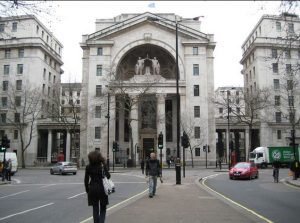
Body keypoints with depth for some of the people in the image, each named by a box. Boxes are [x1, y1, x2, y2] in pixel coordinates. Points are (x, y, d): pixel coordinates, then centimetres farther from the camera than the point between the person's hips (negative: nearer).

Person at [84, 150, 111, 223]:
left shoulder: (88, 167, -2)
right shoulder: (102, 166, -10)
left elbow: (86, 180, 0)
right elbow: (108, 176, -8)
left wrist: (87, 190, 11)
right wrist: (104, 164, -3)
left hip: (92, 190, 2)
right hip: (102, 188, -2)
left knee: (95, 209, 13)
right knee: (103, 209, 10)